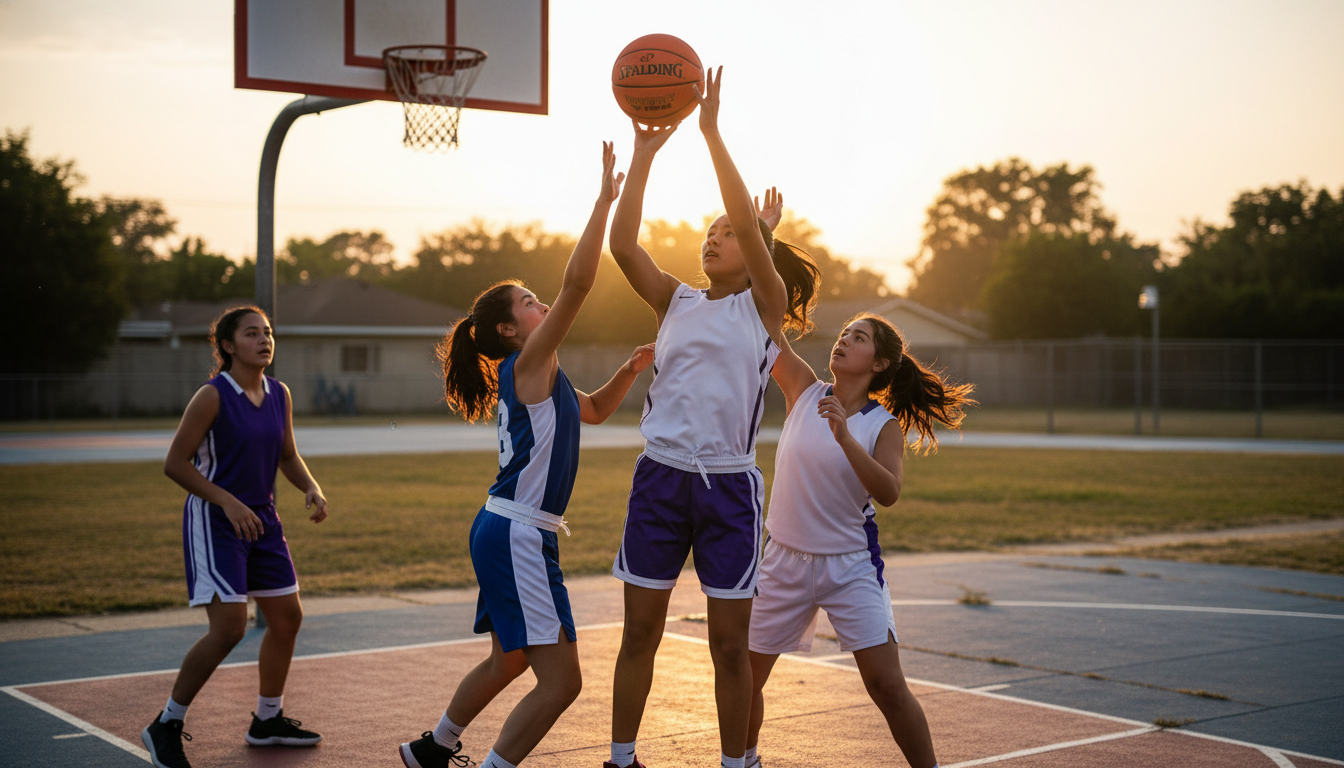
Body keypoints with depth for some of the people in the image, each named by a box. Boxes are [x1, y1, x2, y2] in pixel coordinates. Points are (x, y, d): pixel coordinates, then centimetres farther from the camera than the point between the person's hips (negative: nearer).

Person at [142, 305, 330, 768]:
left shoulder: (280, 395, 5)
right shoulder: (213, 396, -15)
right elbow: (175, 464, -14)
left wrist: (312, 489, -3)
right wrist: (228, 502, -22)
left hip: (261, 520, 8)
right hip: (214, 522, -8)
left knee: (287, 616, 12)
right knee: (229, 627, -15)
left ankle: (268, 720, 29)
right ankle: (166, 727, 1)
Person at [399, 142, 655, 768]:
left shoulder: (534, 377, 16)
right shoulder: (527, 364, -11)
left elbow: (593, 411, 32)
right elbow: (576, 283, -21)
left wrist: (629, 371, 14)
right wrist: (605, 200, -19)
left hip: (510, 532, 11)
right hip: (516, 534, -11)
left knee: (508, 662, 27)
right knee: (560, 680, -9)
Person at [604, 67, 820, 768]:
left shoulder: (765, 305, 1)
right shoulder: (676, 302, 11)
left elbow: (750, 225, -15)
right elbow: (622, 245, -3)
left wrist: (710, 130, -18)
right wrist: (644, 155, -8)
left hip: (728, 485, -3)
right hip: (660, 477, 3)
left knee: (729, 645, 4)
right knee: (640, 633, 8)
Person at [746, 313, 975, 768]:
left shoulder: (884, 426, -7)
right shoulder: (804, 391, 0)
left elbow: (888, 493, -22)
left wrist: (845, 437, -32)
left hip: (851, 566, -2)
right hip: (784, 560, 3)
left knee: (888, 686, -9)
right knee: (746, 678, 8)